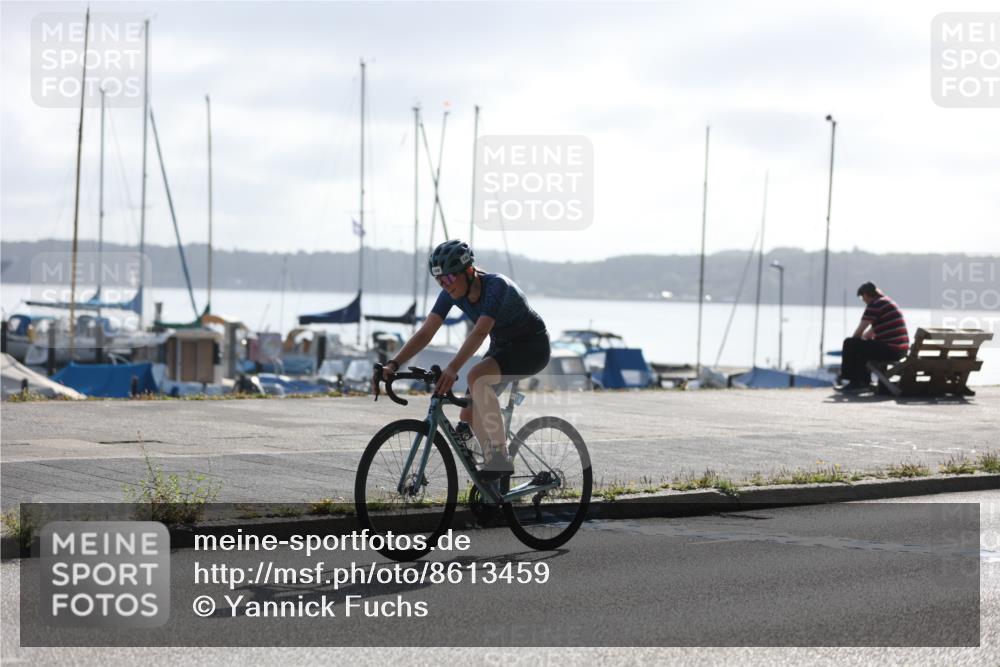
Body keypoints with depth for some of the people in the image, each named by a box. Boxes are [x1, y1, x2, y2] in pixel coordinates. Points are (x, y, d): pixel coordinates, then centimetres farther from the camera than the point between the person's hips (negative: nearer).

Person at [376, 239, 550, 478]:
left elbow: (480, 332, -45)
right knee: (469, 416, -2)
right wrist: (393, 365, -29)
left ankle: (500, 457, -26)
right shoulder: (452, 293, -11)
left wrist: (452, 369, -57)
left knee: (476, 376, -33)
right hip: (502, 347, 8)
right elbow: (425, 333, -15)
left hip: (533, 346, -8)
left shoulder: (496, 286, -31)